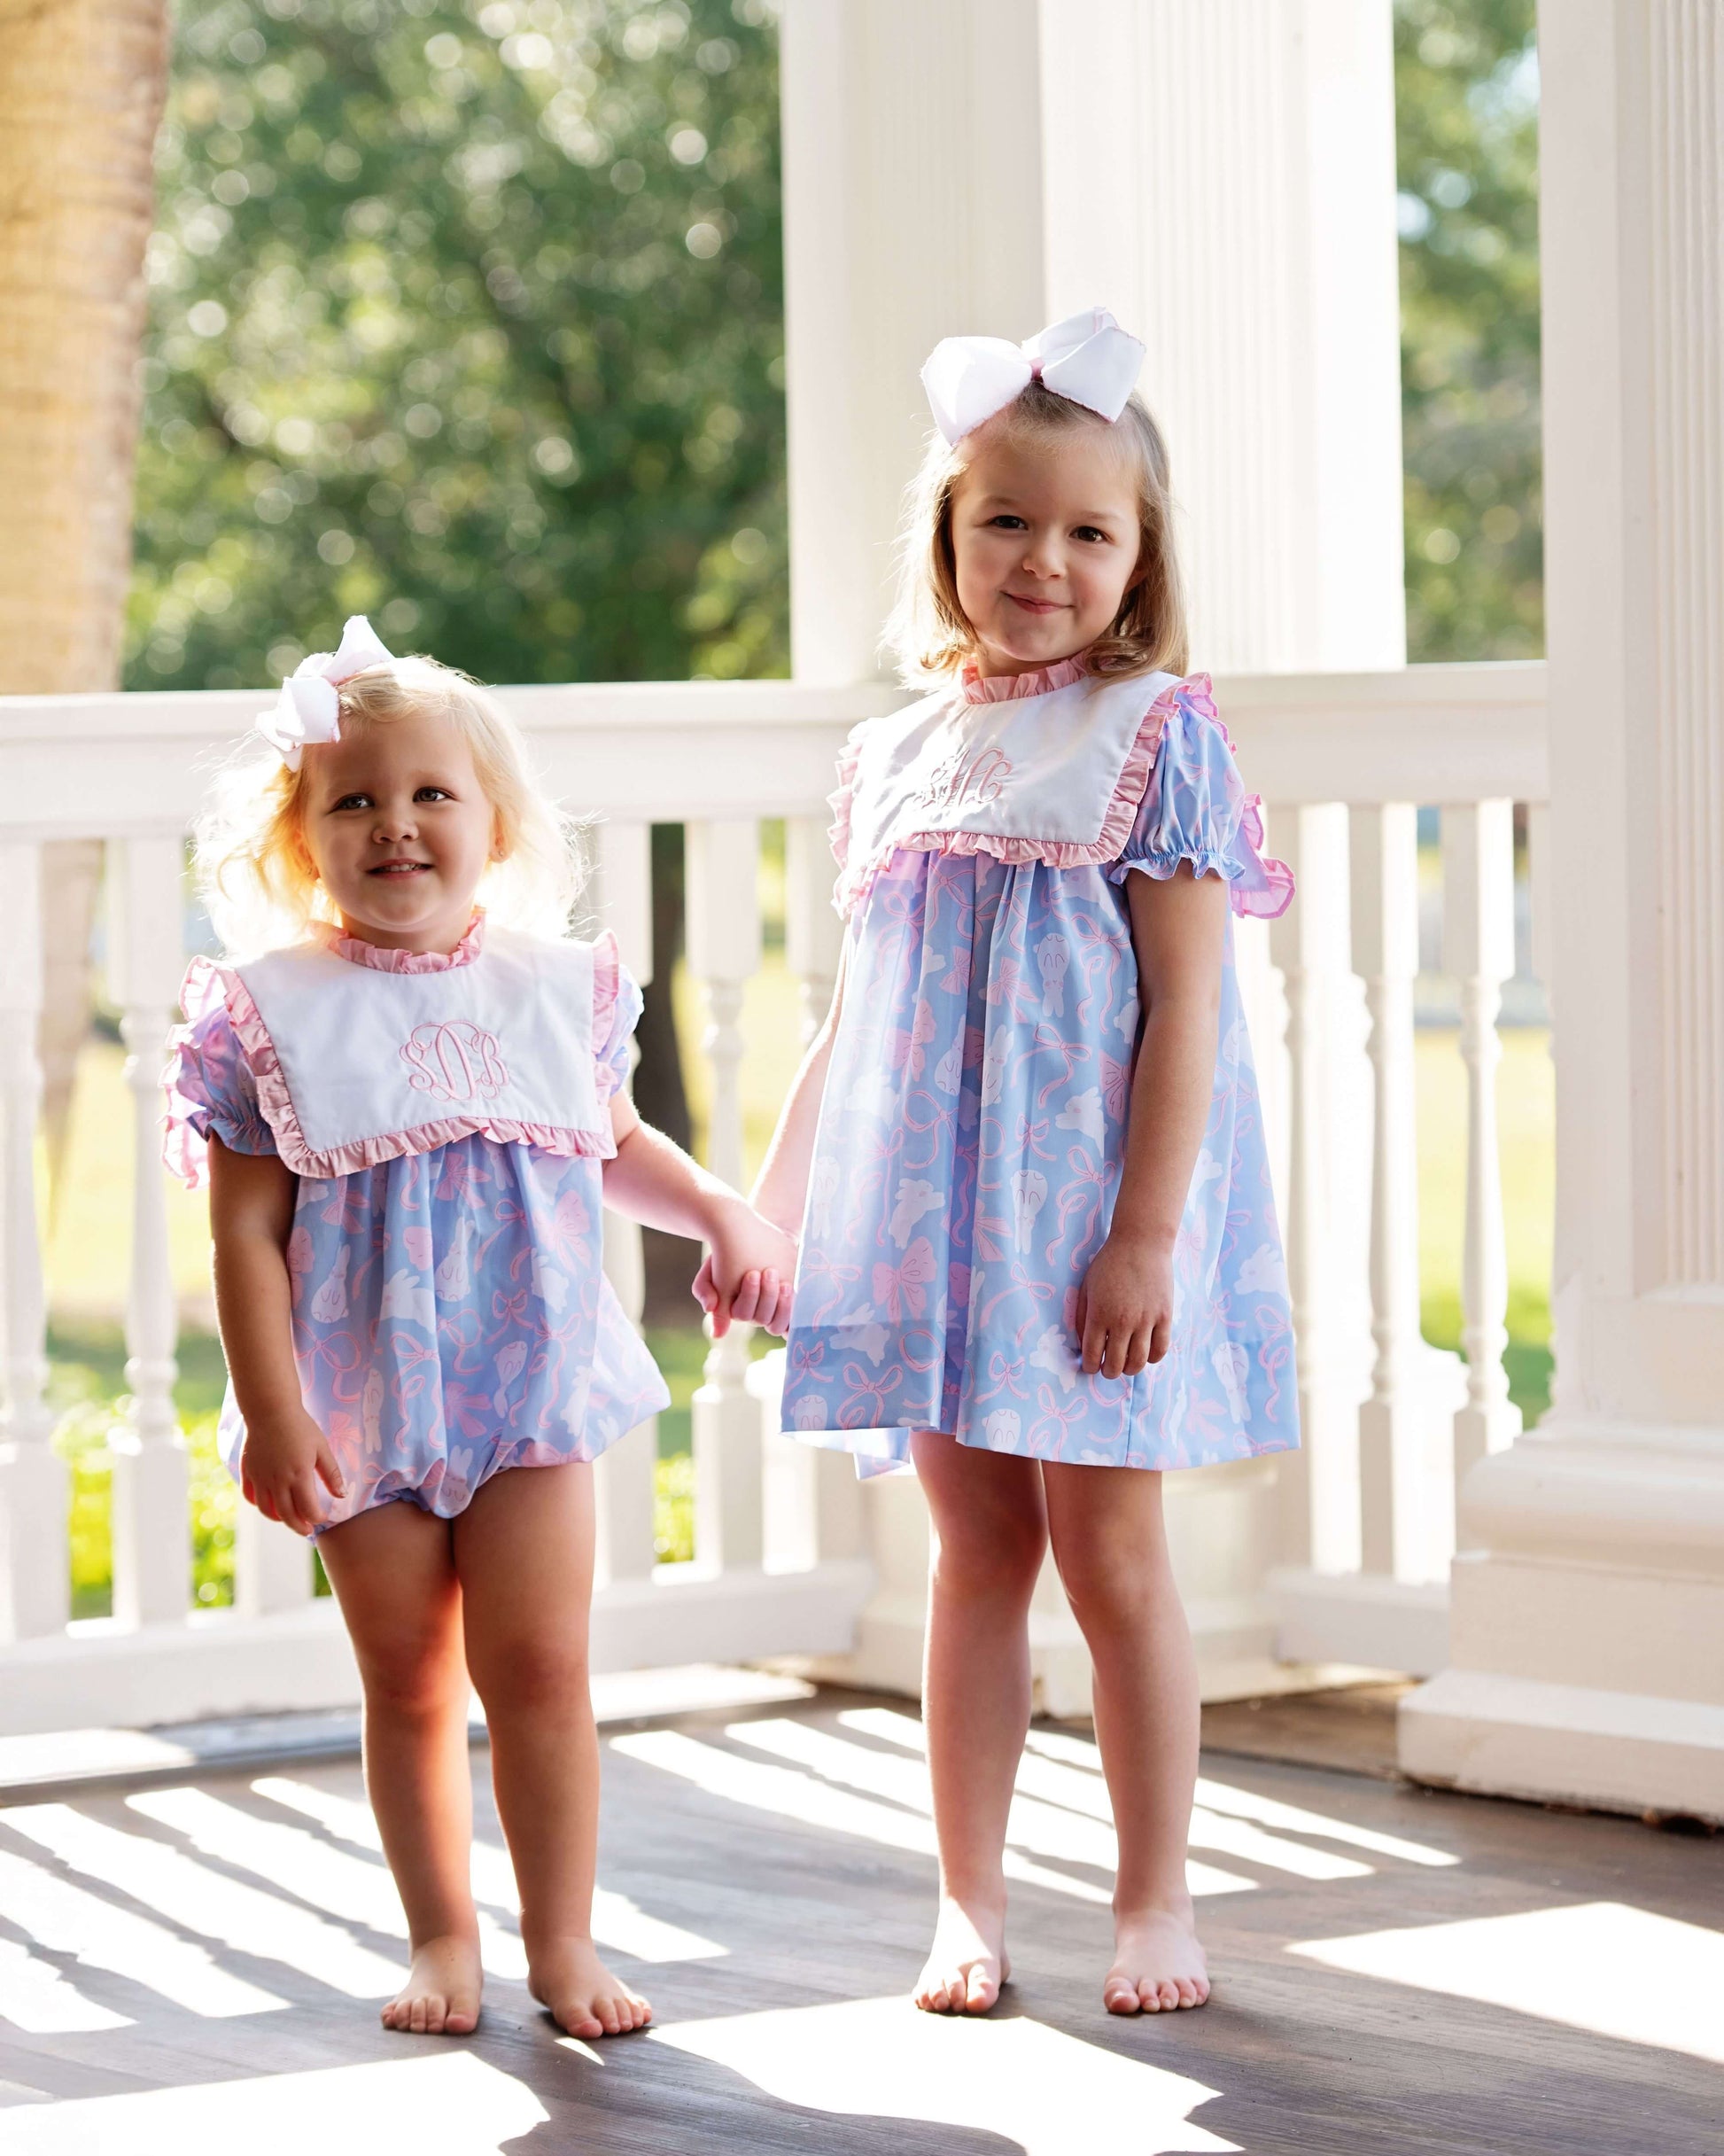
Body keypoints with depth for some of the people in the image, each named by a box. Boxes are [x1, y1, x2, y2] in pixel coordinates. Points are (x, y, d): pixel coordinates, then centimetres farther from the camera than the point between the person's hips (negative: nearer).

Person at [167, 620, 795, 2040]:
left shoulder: (562, 989, 5)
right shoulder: (274, 1014, -5)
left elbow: (617, 1145, 22)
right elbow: (246, 1232, -7)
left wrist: (719, 1212, 4)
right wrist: (274, 1415, -13)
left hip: (532, 1385, 1)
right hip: (362, 1405, -1)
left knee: (540, 1668, -2)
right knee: (407, 1684, 7)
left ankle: (563, 1941, 8)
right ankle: (443, 1938, 20)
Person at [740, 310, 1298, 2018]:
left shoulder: (1153, 737, -4)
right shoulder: (896, 757, 11)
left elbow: (1187, 1000, -10)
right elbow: (853, 1020, 18)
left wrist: (1148, 1233, -17)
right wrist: (770, 1207, 15)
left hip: (1092, 1217, -4)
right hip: (932, 1214, 4)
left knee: (1108, 1552, 0)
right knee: (974, 1555, 8)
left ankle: (1154, 1898, 11)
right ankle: (968, 1904, 14)